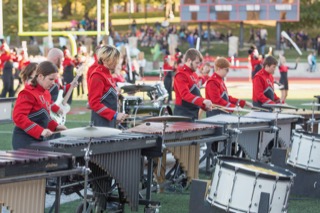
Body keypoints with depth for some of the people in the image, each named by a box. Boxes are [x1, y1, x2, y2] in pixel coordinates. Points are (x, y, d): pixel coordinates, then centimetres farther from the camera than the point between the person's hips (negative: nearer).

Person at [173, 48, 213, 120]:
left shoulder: (194, 75, 17)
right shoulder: (181, 75, -12)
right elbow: (185, 94, -24)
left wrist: (205, 106, 8)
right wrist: (203, 101, -33)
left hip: (193, 113, 9)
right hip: (183, 113, -9)